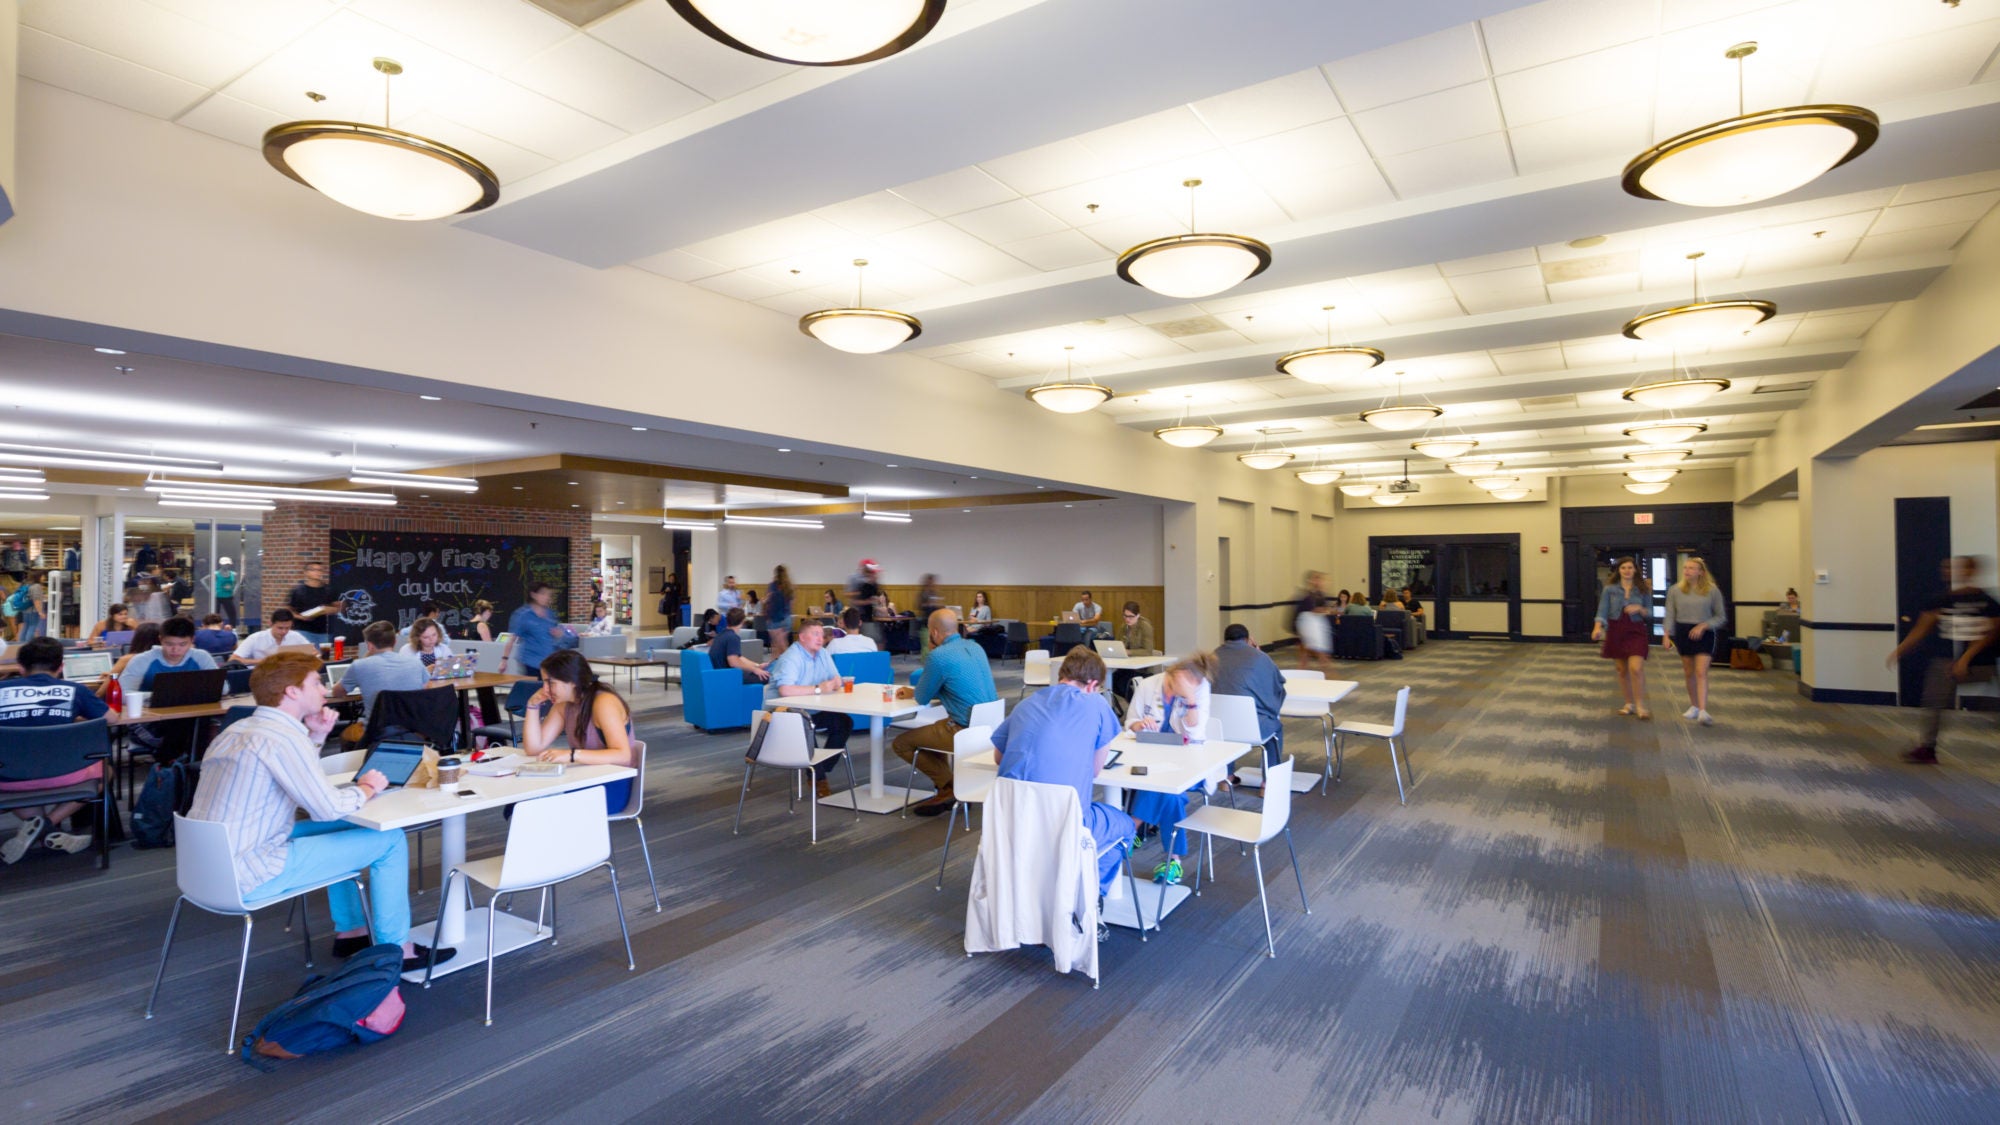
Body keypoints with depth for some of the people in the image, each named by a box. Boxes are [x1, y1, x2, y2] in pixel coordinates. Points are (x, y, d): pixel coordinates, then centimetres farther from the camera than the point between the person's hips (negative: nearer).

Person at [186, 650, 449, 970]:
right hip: (250, 875, -10)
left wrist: (315, 737, 9)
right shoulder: (282, 738, -21)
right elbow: (330, 807, -23)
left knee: (341, 827, 27)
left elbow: (302, 784, 20)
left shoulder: (239, 729, 10)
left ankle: (350, 932, 32)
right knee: (389, 840, -4)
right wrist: (366, 789, -4)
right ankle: (395, 949, 7)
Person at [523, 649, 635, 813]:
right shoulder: (564, 705, 5)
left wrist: (571, 755, -40)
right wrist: (533, 707, -4)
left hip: (612, 787, -7)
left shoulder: (604, 702, -20)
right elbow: (534, 748, 6)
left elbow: (623, 755, -31)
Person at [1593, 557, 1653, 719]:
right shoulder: (1610, 589, 2)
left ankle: (1640, 706, -4)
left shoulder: (1643, 590, 3)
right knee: (1622, 670, 8)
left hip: (1636, 631, -1)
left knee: (1636, 668, -15)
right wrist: (1598, 627, -22)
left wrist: (1639, 609, -15)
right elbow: (1602, 611, -5)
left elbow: (1650, 613, 7)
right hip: (1616, 631, 1)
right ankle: (1629, 704, 21)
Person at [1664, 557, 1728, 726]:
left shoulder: (1712, 590, -3)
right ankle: (1694, 707, 24)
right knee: (1689, 672, 11)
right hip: (1683, 632, 2)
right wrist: (1667, 634, -9)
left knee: (1701, 672, -12)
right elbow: (1670, 615, 2)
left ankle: (1703, 711, -16)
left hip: (1704, 633, -2)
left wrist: (1703, 625, -14)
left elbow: (1721, 617, 1)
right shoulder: (1675, 590, 1)